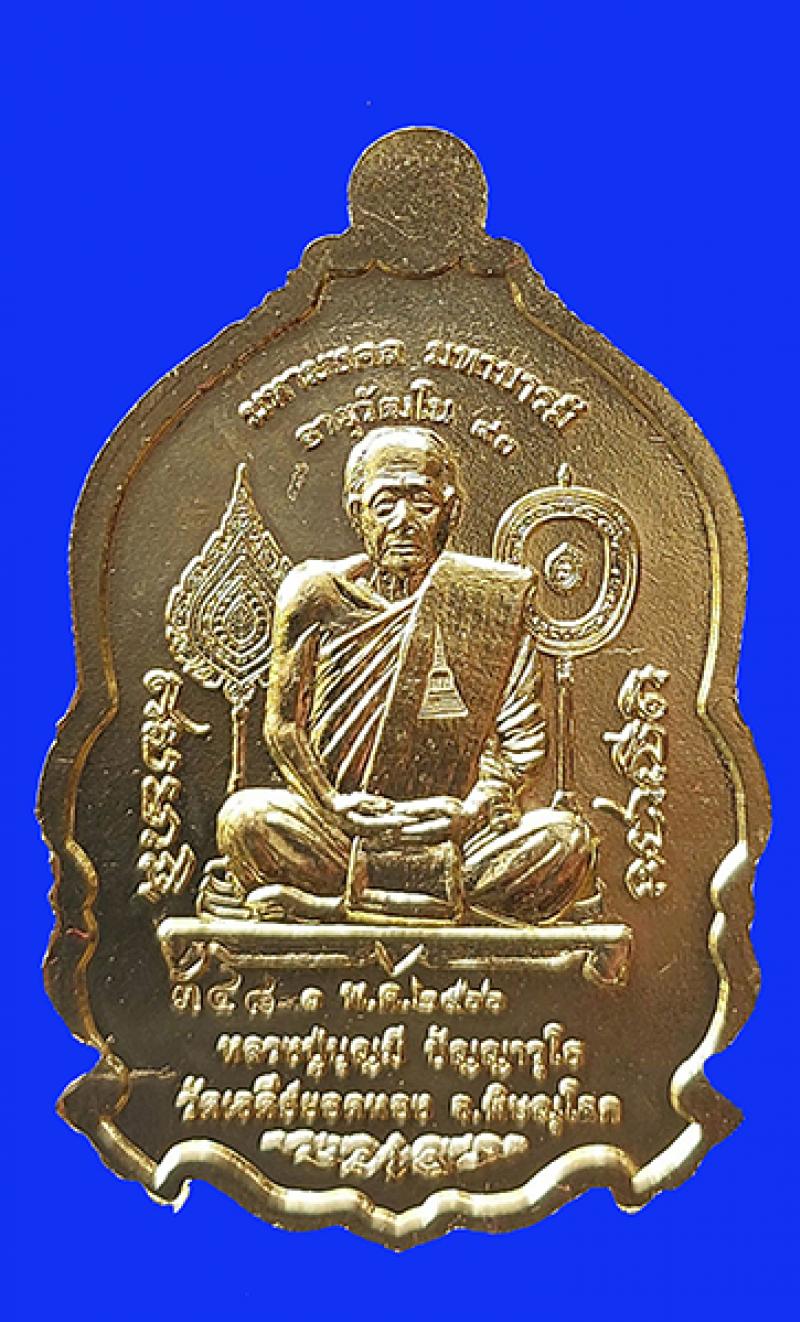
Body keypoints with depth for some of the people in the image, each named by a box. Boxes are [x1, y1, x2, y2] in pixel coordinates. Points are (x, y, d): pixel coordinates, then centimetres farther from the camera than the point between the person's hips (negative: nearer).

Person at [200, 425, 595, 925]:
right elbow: (283, 722, 7)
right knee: (247, 817, -30)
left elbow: (524, 736, 4)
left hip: (453, 840, 1)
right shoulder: (317, 593, 4)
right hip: (337, 836, -1)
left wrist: (475, 807, -13)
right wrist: (331, 803, -9)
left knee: (568, 837, -28)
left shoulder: (495, 596, 5)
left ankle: (318, 902, -24)